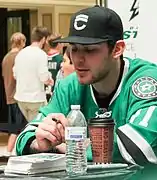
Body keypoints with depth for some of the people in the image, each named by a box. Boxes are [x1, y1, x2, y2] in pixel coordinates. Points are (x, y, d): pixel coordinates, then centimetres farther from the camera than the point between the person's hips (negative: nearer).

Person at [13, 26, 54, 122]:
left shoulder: (20, 53, 7)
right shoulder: (41, 54, -13)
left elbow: (15, 75, 14)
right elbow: (45, 78, -17)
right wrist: (50, 81, 4)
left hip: (20, 97, 7)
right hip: (36, 99, -6)